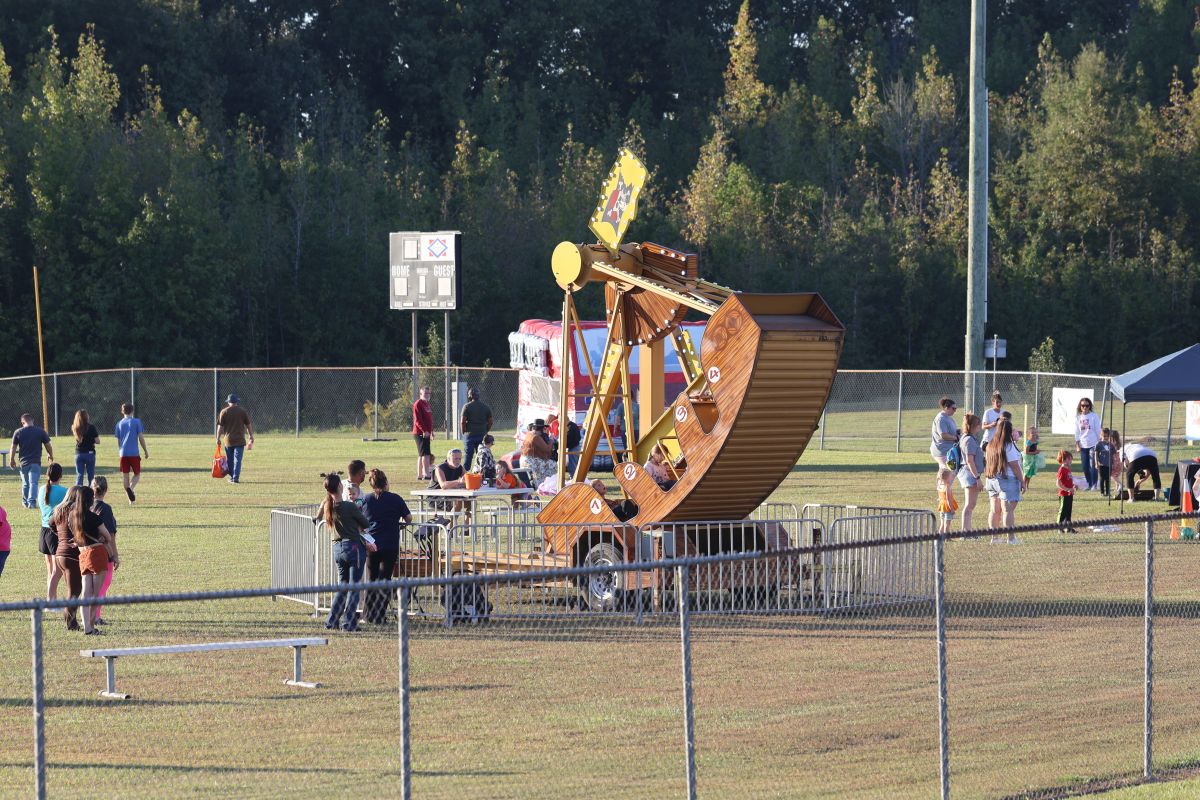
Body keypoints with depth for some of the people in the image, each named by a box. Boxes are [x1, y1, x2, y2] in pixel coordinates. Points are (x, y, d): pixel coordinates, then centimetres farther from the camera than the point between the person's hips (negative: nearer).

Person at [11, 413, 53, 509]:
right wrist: (51, 455, 22)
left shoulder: (18, 432, -1)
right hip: (36, 462, -1)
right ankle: (32, 502, -18)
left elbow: (13, 448, 2)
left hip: (23, 462, 1)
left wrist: (12, 460, 14)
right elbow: (48, 446, 4)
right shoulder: (40, 432, -2)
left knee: (25, 483, 16)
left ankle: (26, 502, 23)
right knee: (33, 483, -4)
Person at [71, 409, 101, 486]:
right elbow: (97, 441, -7)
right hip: (90, 453, -2)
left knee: (79, 475, 6)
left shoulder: (75, 428, -3)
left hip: (78, 454, 2)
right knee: (90, 475, 6)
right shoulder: (91, 427, -11)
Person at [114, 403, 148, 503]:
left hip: (123, 453, 2)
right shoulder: (137, 422, -2)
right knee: (137, 474, 9)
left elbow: (118, 441, 12)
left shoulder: (119, 424, 8)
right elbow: (141, 437, -4)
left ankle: (130, 499, 1)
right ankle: (131, 488, -21)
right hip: (134, 453, -2)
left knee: (125, 476, 8)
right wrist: (145, 451, 6)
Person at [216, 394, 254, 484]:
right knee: (237, 459, -3)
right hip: (239, 440, -1)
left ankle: (232, 477, 19)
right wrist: (251, 437, 14)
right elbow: (248, 425, 5)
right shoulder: (242, 411, 1)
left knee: (230, 460, 13)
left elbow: (220, 426, -1)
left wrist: (218, 438, 7)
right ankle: (236, 478, -11)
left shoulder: (224, 412, 0)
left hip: (228, 440, 1)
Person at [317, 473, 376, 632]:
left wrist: (365, 543, 13)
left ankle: (331, 621, 13)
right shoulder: (349, 507, -17)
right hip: (354, 547, -6)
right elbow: (365, 525, -5)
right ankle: (349, 624, -1)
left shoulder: (327, 506, 4)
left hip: (337, 548, 6)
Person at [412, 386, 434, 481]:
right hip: (420, 433, -10)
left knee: (421, 455, 12)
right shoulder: (418, 404, -10)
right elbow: (417, 420, -18)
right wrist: (424, 430, -25)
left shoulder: (428, 404, 19)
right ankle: (427, 474, -21)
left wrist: (431, 432, 21)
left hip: (426, 433, 10)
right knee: (426, 454, -16)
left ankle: (419, 475, 17)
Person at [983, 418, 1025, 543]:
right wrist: (1022, 481, -7)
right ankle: (1011, 538, -10)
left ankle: (994, 537, 12)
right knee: (1008, 510, -7)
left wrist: (986, 480, 20)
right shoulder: (1008, 446, -12)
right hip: (1007, 480, -7)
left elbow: (986, 464, 14)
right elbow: (1014, 466, -13)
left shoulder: (991, 445, 9)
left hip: (992, 480, 7)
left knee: (995, 510, 11)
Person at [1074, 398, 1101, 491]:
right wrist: (1077, 444, 5)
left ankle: (1094, 484, -8)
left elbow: (1098, 430, 1)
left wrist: (1099, 442, -2)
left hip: (1093, 444, -4)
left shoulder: (1093, 416, -2)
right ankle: (1089, 484, 12)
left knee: (1092, 465, -11)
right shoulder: (1078, 417, 9)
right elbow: (1077, 432, 12)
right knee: (1085, 466, 3)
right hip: (1083, 445, 4)